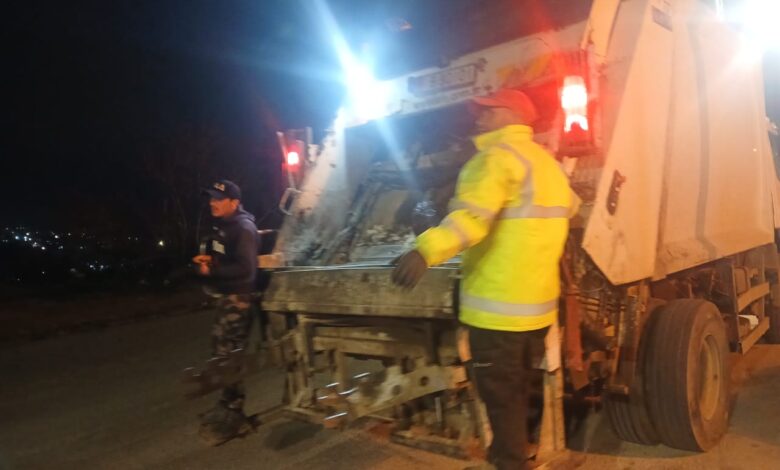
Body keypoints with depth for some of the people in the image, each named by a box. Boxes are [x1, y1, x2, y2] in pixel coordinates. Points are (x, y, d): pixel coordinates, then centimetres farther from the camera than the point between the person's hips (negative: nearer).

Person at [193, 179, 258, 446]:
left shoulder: (243, 229, -16)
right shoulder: (222, 226, 13)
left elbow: (245, 269, -25)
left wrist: (212, 271, -22)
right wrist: (207, 260, 4)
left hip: (238, 299, -10)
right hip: (225, 297, 10)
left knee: (229, 355, -7)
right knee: (223, 352, 17)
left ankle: (232, 415, 4)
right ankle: (228, 407, 31)